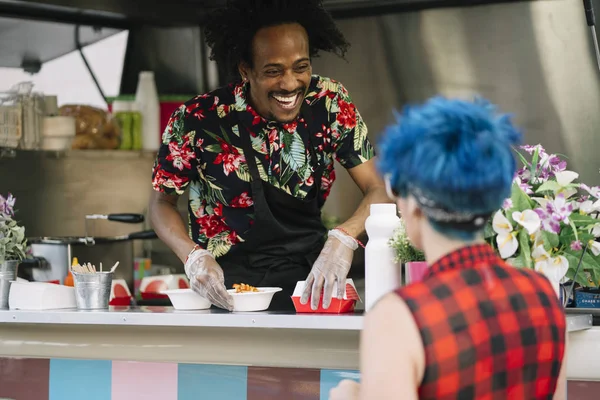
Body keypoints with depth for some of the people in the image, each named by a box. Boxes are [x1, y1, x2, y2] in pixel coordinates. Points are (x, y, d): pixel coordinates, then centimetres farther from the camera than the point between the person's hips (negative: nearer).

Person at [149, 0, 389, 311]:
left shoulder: (330, 104, -5)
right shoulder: (196, 121, -11)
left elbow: (379, 189, -8)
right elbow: (162, 202, 3)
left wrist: (343, 238, -30)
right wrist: (193, 257, -17)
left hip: (306, 280, 2)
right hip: (225, 290, -1)